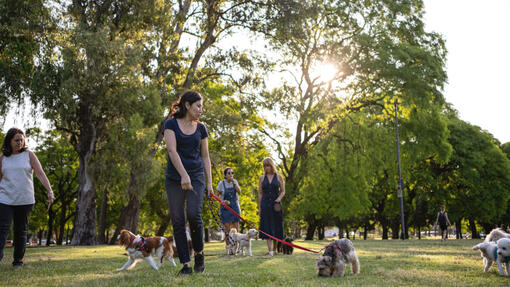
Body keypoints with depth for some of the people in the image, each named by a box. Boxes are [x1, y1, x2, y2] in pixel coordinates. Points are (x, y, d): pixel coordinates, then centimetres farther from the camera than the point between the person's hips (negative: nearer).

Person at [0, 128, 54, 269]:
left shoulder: (29, 155, 1)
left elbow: (40, 173, -6)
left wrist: (50, 191, -16)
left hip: (24, 199, 0)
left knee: (21, 231, 6)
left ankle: (18, 261, 15)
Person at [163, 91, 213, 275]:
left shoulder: (201, 128, 10)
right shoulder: (171, 124, 0)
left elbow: (205, 157, 13)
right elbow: (172, 150, -11)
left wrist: (209, 182, 7)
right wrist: (183, 174, -22)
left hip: (196, 177, 1)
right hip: (174, 178, -1)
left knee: (194, 214, -18)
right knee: (177, 220, -3)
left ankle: (199, 253, 5)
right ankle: (186, 264, 3)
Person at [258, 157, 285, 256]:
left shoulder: (278, 177, 5)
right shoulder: (262, 178, 7)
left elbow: (283, 191, 6)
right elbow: (260, 193, 9)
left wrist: (278, 199, -13)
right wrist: (259, 207, 5)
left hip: (276, 205, 0)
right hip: (265, 205, 0)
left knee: (276, 226, 3)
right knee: (267, 227, -8)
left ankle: (274, 249, 17)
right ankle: (270, 250, -13)